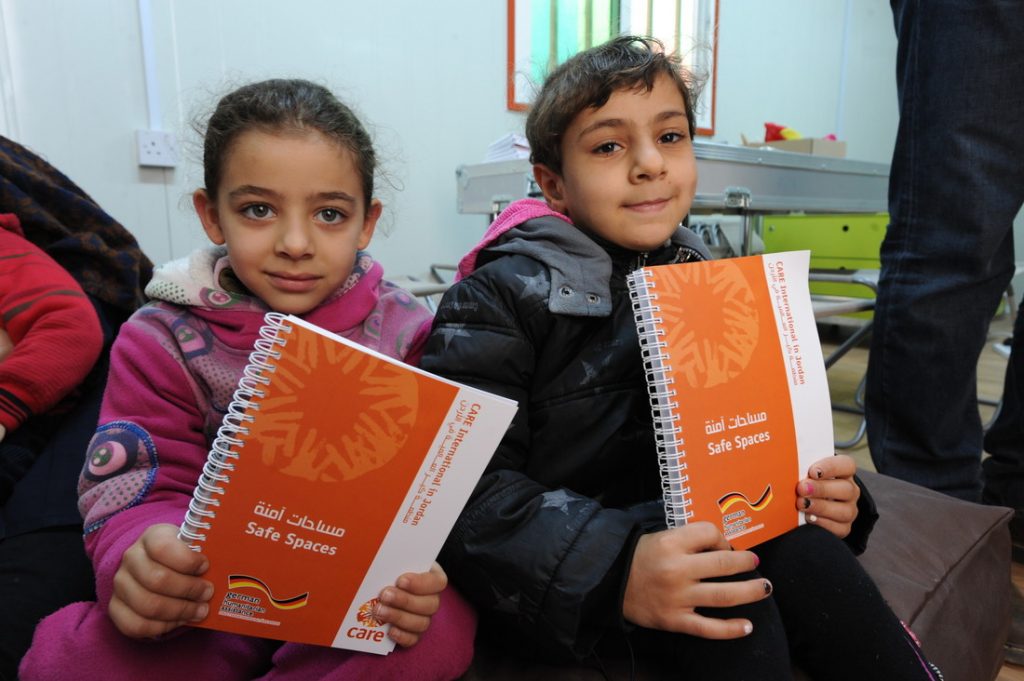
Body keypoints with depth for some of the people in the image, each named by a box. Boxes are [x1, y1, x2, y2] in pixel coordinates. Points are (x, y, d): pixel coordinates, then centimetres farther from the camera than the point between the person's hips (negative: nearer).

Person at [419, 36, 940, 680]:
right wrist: (612, 569, -33)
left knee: (806, 556, -21)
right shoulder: (503, 296, -13)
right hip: (565, 577, -5)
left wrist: (827, 494, -4)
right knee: (733, 608, -29)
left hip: (698, 535, 6)